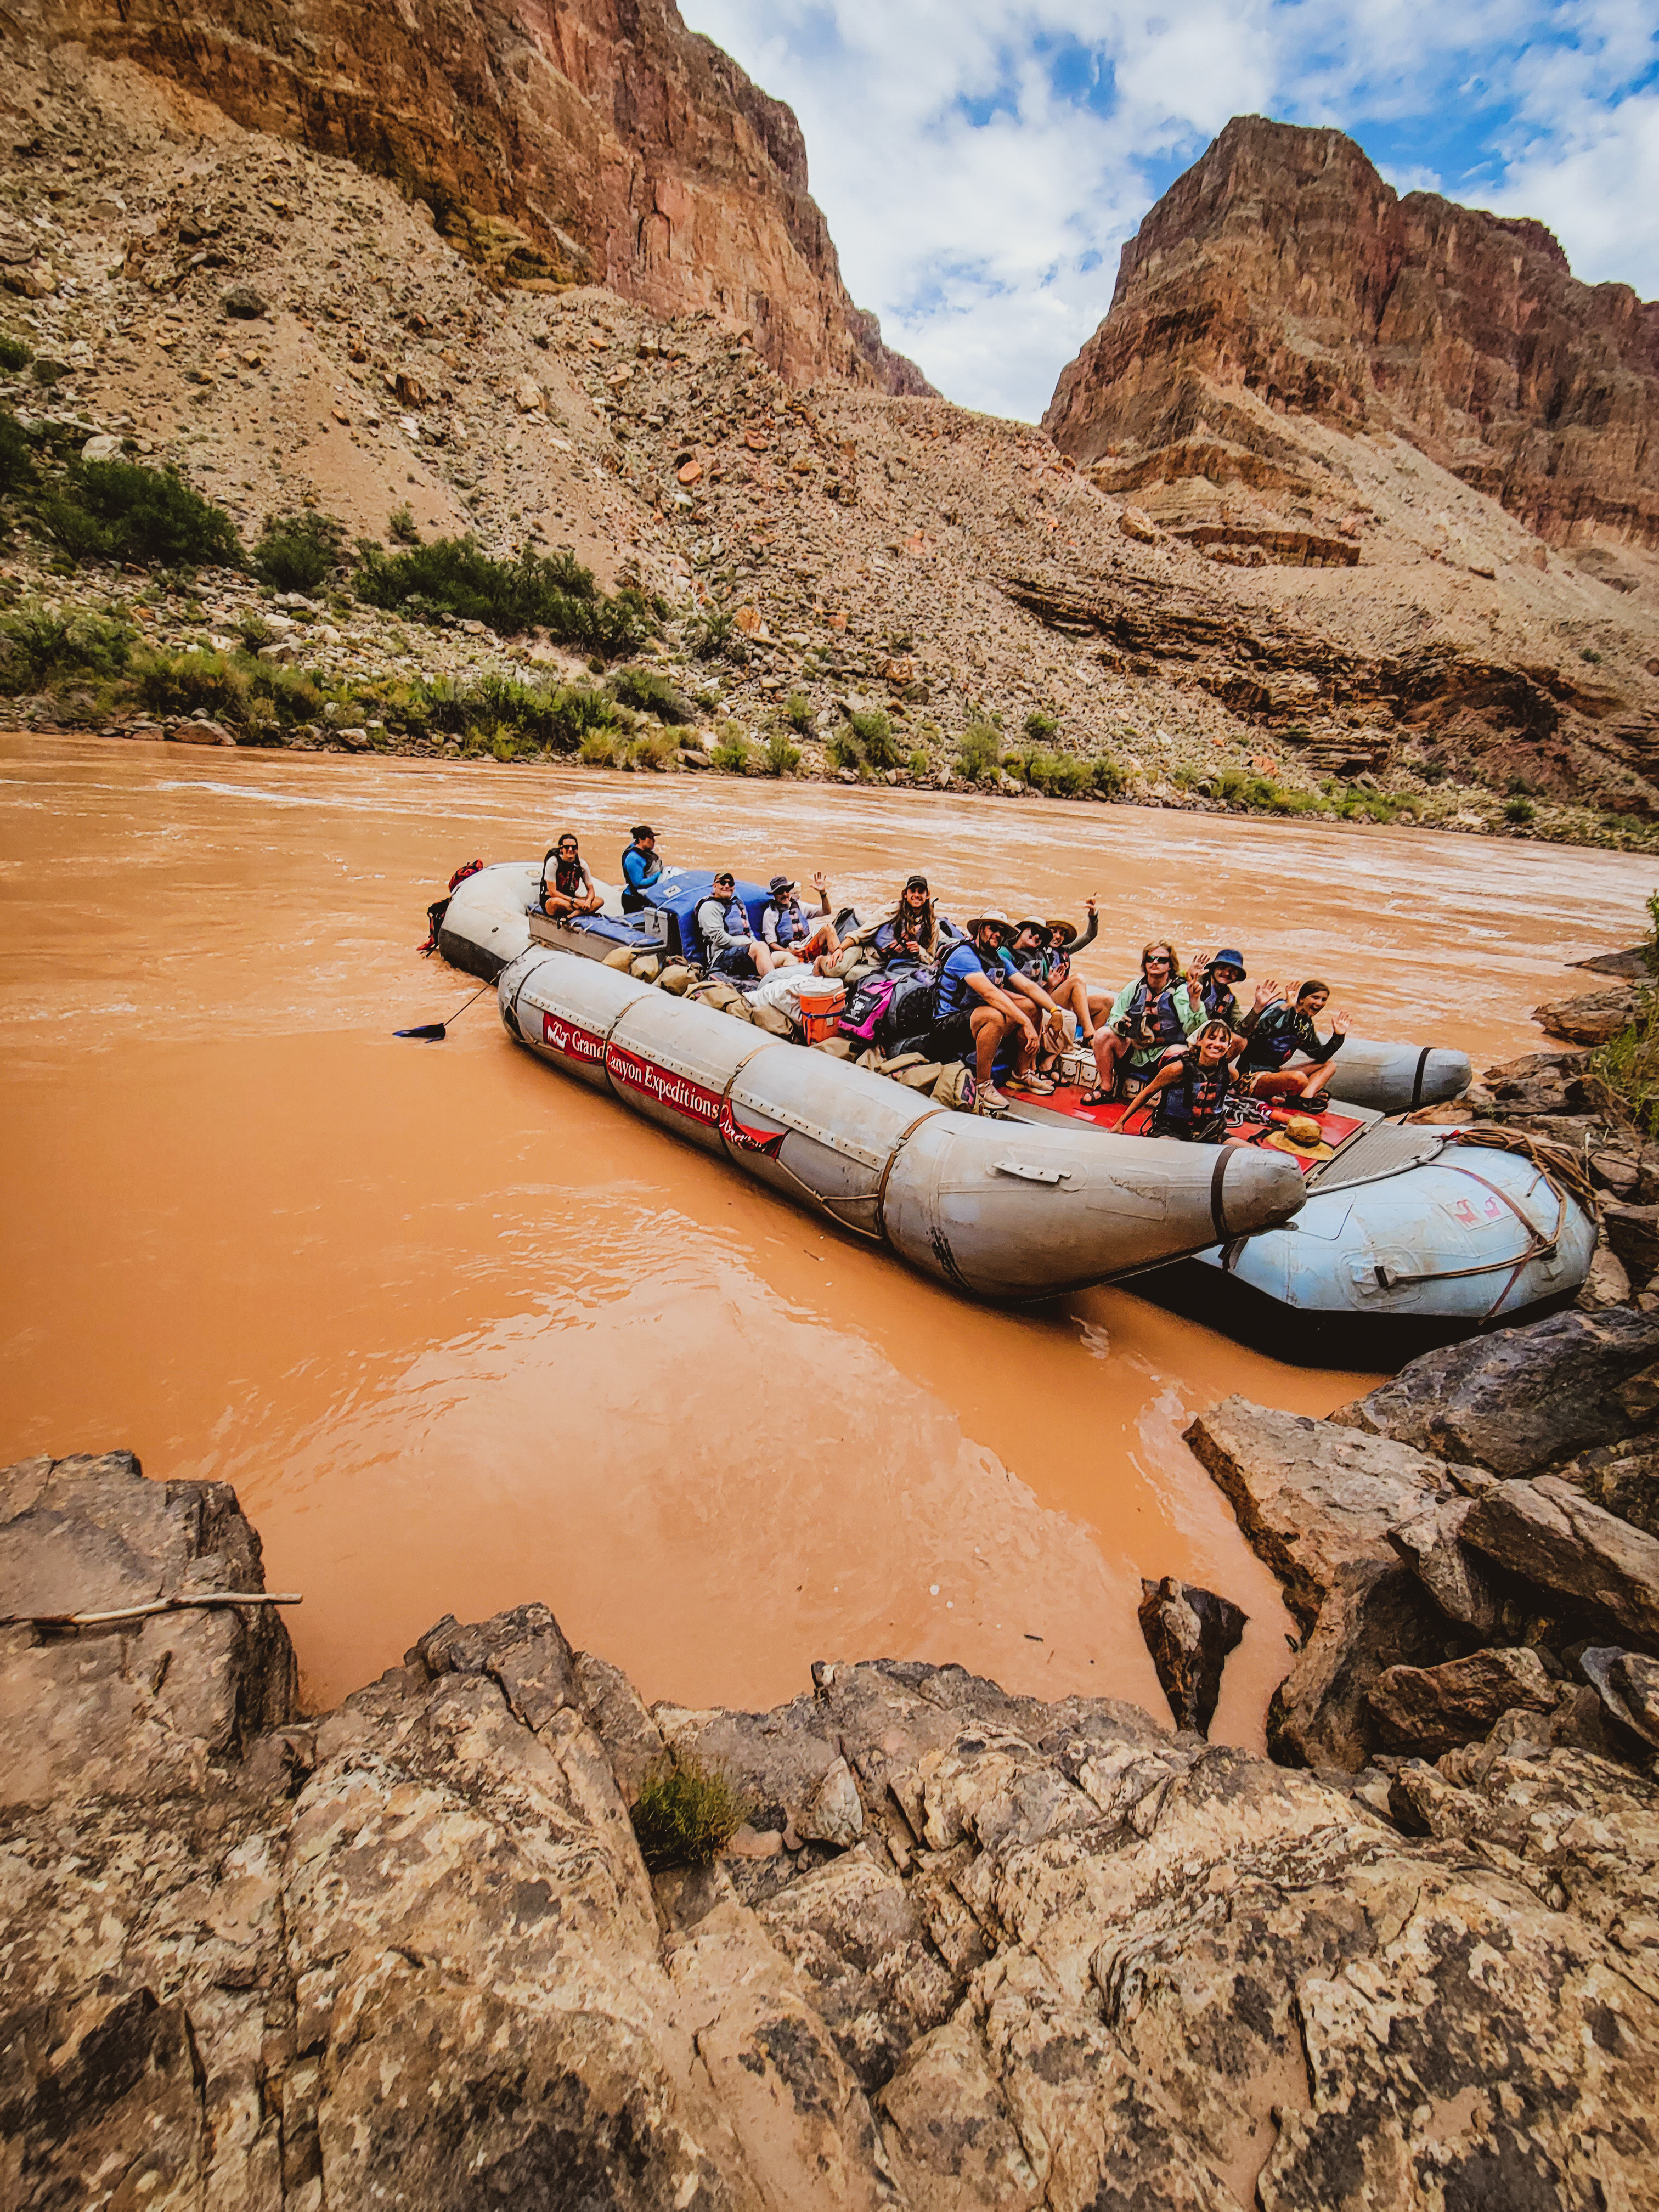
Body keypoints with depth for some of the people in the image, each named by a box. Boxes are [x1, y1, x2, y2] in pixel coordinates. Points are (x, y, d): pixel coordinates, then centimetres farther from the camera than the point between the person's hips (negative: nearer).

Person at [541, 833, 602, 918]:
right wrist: (574, 901, -23)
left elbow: (590, 889, 3)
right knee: (557, 902, -43)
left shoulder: (582, 864, -1)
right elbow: (552, 892, -18)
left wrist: (588, 901, -21)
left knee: (600, 901, -17)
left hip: (571, 899, 6)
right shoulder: (553, 862, -15)